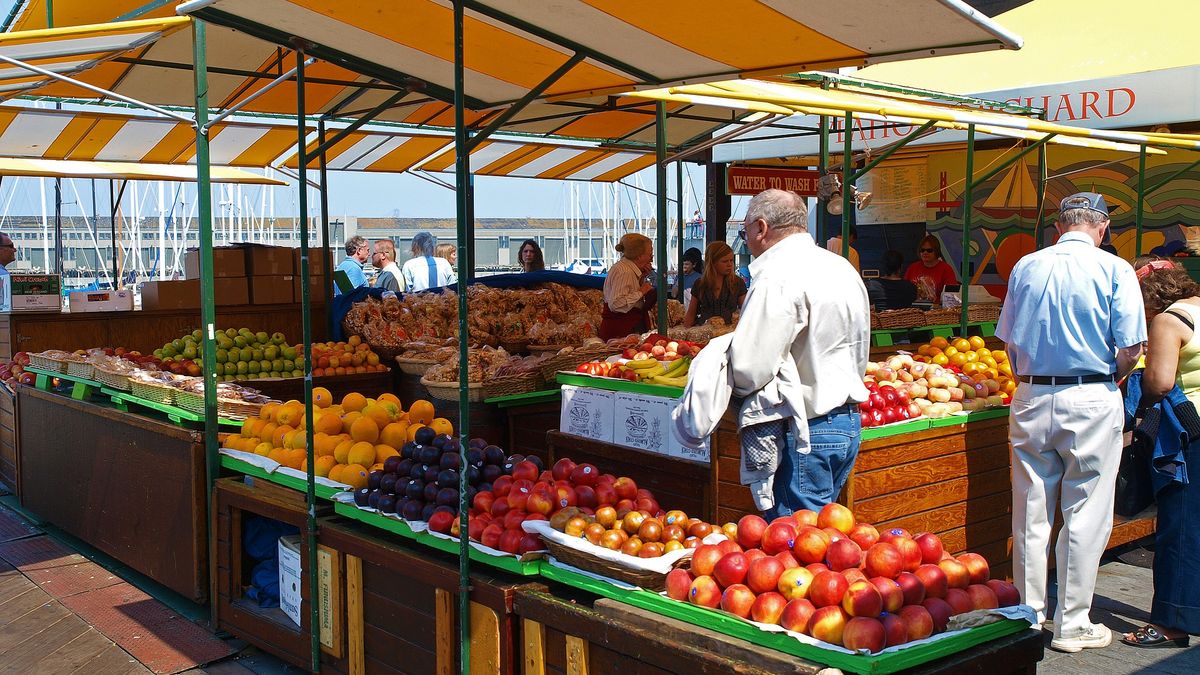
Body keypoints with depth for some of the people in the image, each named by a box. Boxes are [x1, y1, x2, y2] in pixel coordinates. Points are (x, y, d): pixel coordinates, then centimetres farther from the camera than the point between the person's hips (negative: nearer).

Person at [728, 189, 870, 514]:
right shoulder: (843, 268, 13)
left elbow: (750, 368, -23)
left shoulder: (778, 278, -18)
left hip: (805, 432, -10)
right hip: (849, 421, 10)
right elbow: (860, 355, 20)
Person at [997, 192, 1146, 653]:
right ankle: (1072, 624, 11)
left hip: (1031, 399, 4)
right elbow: (1131, 349, -8)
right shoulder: (1115, 270, -5)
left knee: (1030, 515, 10)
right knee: (1085, 516, 5)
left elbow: (1010, 342, 9)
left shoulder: (1026, 267, 5)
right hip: (1092, 401, -3)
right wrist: (1111, 379, 11)